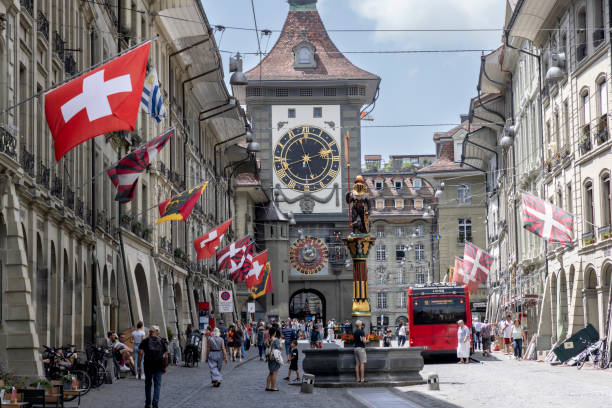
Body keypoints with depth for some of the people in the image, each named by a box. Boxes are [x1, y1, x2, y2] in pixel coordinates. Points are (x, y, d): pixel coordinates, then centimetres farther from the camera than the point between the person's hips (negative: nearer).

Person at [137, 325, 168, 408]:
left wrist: (138, 366, -5)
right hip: (158, 367, 0)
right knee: (157, 385, 4)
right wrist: (164, 367, 14)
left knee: (148, 384, 15)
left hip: (148, 366, 0)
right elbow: (166, 356, 5)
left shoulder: (145, 341, 5)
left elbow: (140, 353, -6)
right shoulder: (161, 342, 9)